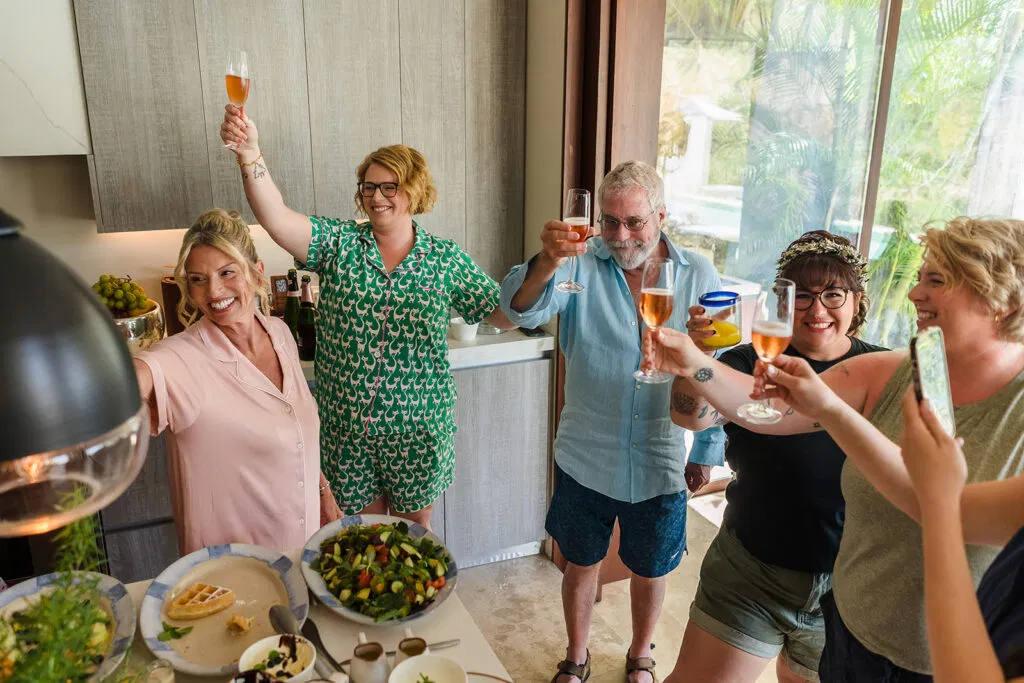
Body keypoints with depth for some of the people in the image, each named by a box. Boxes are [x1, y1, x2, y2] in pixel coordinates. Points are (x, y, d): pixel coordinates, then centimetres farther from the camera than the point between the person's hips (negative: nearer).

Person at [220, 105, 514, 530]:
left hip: (417, 429, 0)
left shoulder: (445, 259, -4)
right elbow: (277, 219, -19)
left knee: (416, 527, 19)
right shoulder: (339, 243, -3)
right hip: (346, 429, 1)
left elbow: (506, 315, -5)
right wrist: (250, 156, -35)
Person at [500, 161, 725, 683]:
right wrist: (547, 262, -47)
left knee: (649, 572, 19)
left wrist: (707, 452, 6)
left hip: (660, 465, 1)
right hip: (585, 459, -1)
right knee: (582, 564, 18)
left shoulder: (698, 276, -5)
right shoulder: (581, 264, -10)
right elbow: (522, 309, -27)